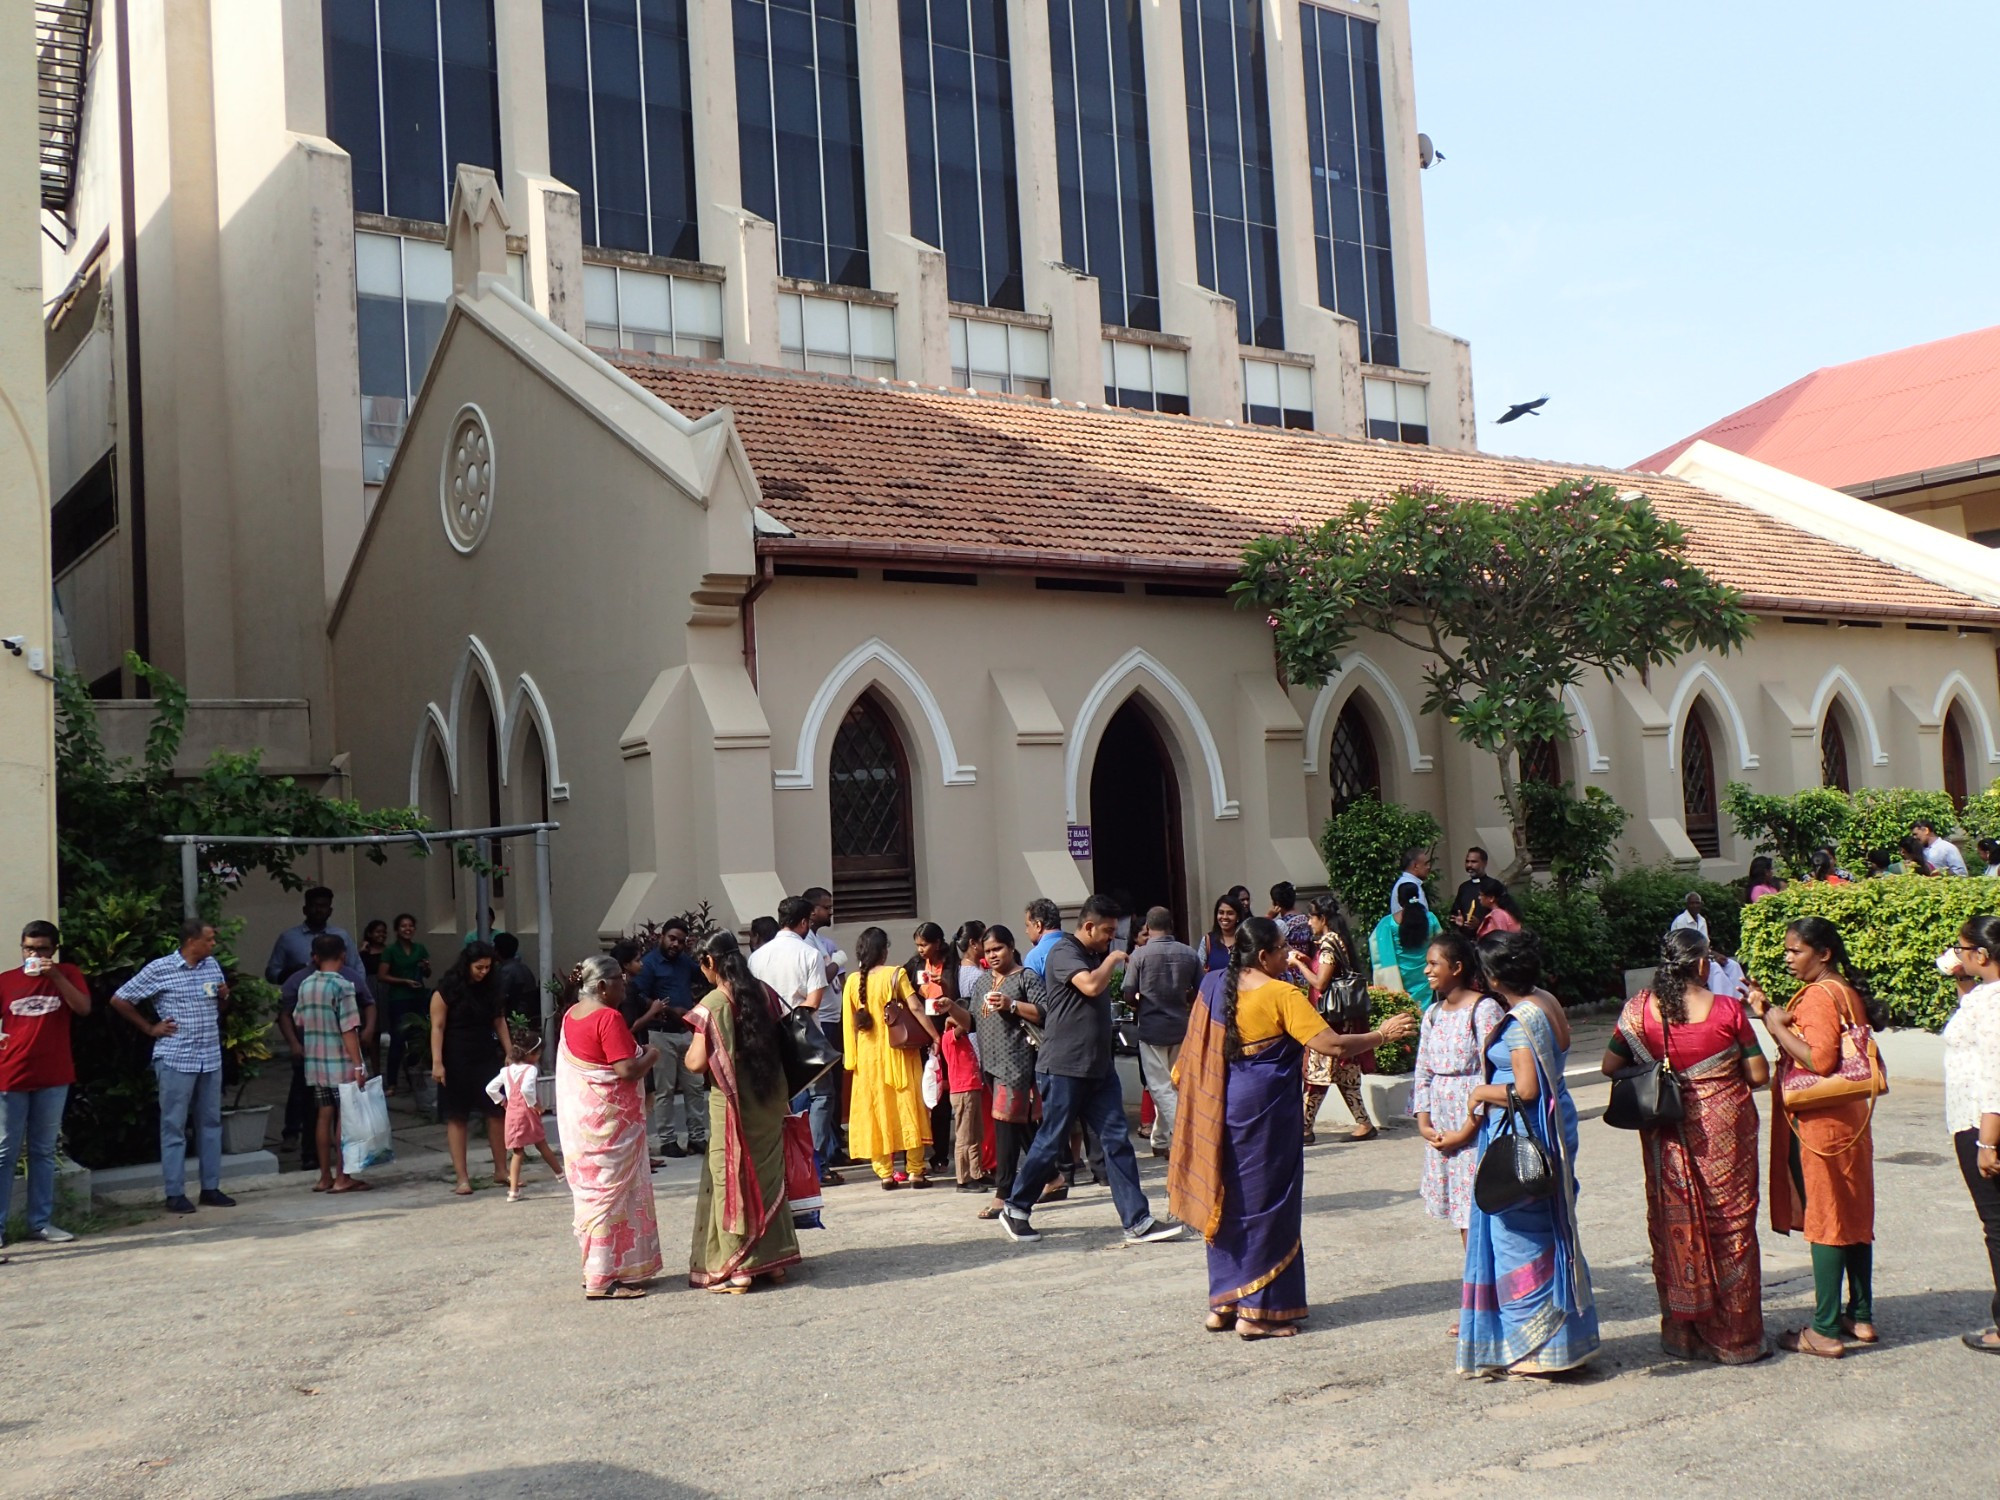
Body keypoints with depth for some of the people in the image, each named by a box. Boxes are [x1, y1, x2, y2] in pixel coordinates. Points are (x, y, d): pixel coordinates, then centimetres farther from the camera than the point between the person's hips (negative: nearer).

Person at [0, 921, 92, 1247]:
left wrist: (55, 975, -18)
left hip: (53, 1079, 1)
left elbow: (84, 1008, -11)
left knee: (43, 1152, 10)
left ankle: (40, 1222, 16)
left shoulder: (68, 974, 4)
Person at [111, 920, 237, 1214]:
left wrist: (224, 996, -1)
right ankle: (175, 1194, 5)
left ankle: (211, 1188, 16)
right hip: (175, 1060, -6)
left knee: (211, 1123, 9)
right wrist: (150, 1028, -2)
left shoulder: (212, 966, 9)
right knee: (174, 1126, 0)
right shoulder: (159, 969, -8)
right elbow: (119, 1000, -2)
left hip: (211, 1058, 6)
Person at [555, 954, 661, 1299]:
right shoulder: (608, 1018, -19)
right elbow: (627, 1069, -23)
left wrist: (636, 1051, 14)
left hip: (578, 1113, 9)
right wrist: (650, 1055, -5)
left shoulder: (572, 1015, 9)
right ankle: (604, 1279, 0)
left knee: (591, 1188, 16)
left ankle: (595, 1267, 24)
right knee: (611, 1190, -3)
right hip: (608, 1118, -9)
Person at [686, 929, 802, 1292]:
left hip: (732, 1102, -6)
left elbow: (698, 1062, -17)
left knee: (731, 1179, 4)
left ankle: (734, 1268, 5)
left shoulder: (713, 1004, -15)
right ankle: (774, 1259, 22)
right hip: (770, 1098, 6)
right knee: (768, 1175, 15)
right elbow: (781, 1042, 10)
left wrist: (688, 1054, 3)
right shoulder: (764, 994, 2)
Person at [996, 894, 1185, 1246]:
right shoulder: (1064, 952, -12)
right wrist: (1113, 959, -13)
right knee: (1050, 1143, 2)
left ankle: (1137, 1222, -1)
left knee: (1117, 1141, 1)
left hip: (1099, 1068, 8)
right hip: (1063, 1068, -8)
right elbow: (1091, 985, -28)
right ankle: (1016, 1210, 19)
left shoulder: (1096, 955, 16)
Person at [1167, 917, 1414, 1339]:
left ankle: (1222, 1304, 20)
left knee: (1228, 1202, 15)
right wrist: (1382, 1035, -7)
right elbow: (1331, 1045, -19)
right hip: (1267, 1110, -7)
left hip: (1224, 1110, 7)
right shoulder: (1282, 995, -15)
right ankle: (1257, 1312, 5)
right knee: (1266, 1203, 2)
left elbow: (1196, 1053, 13)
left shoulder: (1215, 987, 4)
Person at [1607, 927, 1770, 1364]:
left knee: (1676, 1228, 11)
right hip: (1725, 1129, -2)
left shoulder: (1640, 1009, -6)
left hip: (1668, 1137, 2)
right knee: (1730, 1227, 8)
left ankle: (1684, 1333, 19)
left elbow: (1610, 1066, 1)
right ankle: (1735, 1337, 15)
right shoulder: (1727, 1009, -11)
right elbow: (1760, 1075, -7)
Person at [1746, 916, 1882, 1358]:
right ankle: (1861, 1316, 23)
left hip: (1818, 1124, -10)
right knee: (1852, 1217, 15)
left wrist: (1778, 1027, -17)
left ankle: (1825, 1330, -1)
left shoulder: (1819, 995, -17)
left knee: (1824, 1220, -5)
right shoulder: (1846, 990, 13)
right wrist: (1772, 1015, 5)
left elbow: (1819, 1060, -27)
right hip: (1847, 1120, 10)